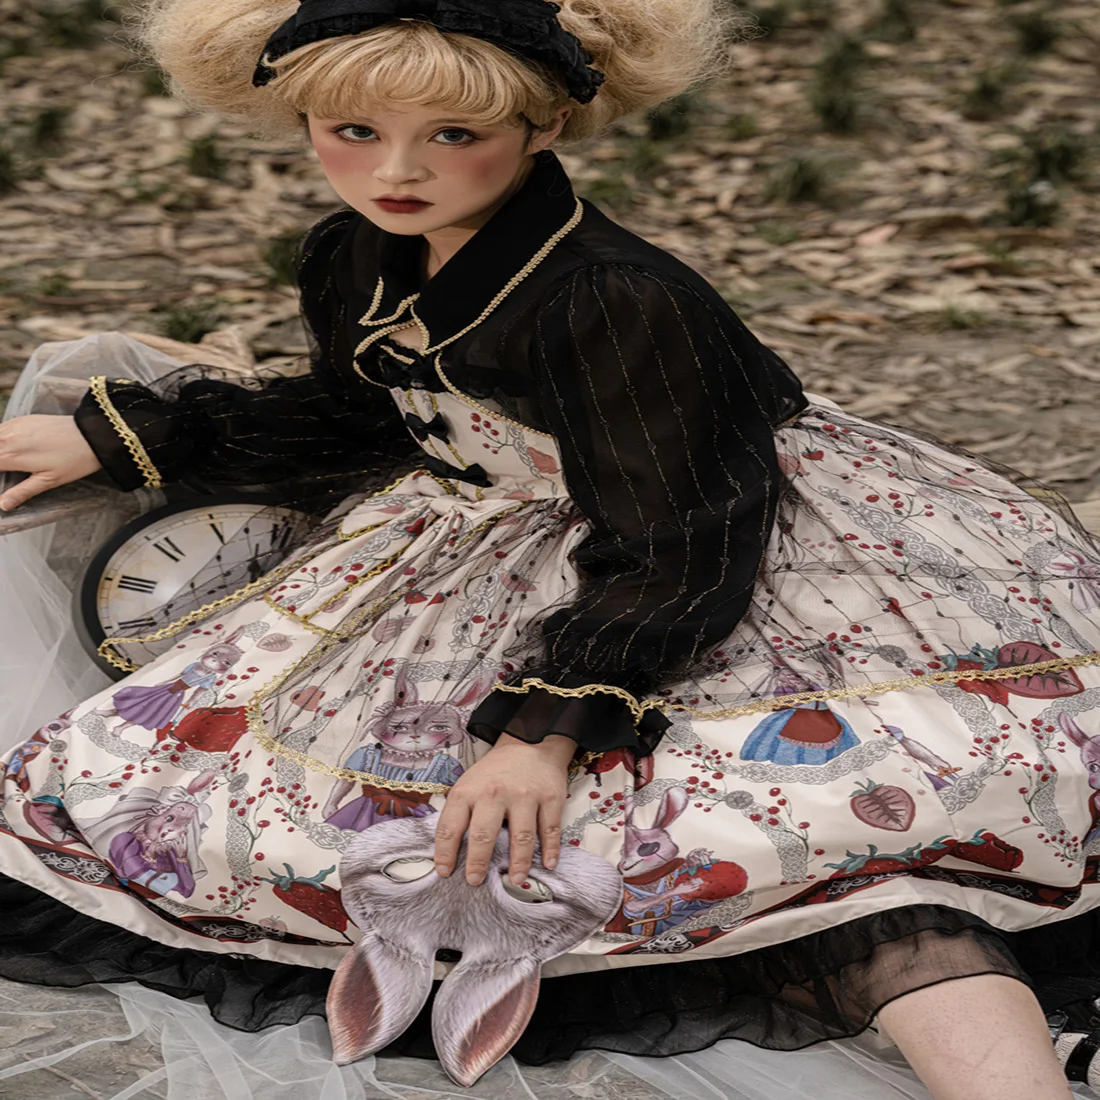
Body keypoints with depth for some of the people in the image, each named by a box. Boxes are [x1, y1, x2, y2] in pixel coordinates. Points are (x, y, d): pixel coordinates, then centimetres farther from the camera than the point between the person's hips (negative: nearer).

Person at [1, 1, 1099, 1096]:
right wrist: (118, 433, 23)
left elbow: (677, 551, -27)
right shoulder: (349, 264, -2)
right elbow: (356, 416, 20)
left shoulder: (616, 302, -28)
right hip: (511, 568, 8)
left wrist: (549, 721, -39)